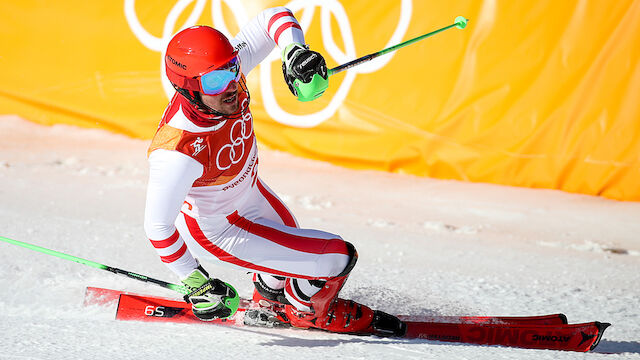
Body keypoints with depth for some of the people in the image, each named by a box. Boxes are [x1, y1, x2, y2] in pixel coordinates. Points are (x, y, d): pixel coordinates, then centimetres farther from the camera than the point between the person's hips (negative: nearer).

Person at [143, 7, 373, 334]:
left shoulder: (224, 73, -27)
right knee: (338, 258, -4)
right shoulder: (178, 151, -44)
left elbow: (274, 18, -16)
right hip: (217, 230, -7)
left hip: (248, 191, 7)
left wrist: (294, 51, -36)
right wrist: (195, 284, -24)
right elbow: (158, 227, -32)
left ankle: (271, 293, 67)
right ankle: (308, 311, 29)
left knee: (290, 243, 34)